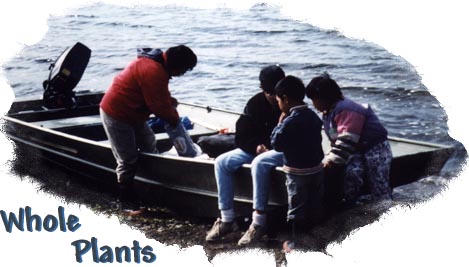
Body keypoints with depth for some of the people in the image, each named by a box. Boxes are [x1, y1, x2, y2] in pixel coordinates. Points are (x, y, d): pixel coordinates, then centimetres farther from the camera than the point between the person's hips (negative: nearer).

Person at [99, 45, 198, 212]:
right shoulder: (153, 71, -29)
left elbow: (161, 97, 16)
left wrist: (171, 103, -2)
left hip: (132, 113, 11)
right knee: (128, 160, -4)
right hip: (116, 115, -11)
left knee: (149, 145, 18)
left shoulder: (158, 63, 4)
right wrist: (174, 119, -9)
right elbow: (159, 106, -25)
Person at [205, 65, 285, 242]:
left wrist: (270, 147, -24)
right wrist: (256, 146, -17)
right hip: (258, 149, 6)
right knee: (221, 162, -11)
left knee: (259, 163, -37)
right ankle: (227, 219, -12)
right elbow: (241, 137, 4)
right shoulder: (255, 103, 1)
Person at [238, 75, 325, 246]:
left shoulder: (290, 121, -19)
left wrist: (280, 122, -3)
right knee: (314, 209, 16)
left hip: (297, 173, -7)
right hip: (317, 169, 7)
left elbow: (276, 143, -11)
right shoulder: (314, 116, 3)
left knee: (297, 210, 5)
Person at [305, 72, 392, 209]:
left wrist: (332, 161, -23)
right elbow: (336, 140, 17)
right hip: (357, 150, 8)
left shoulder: (345, 110, -24)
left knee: (379, 188, -9)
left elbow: (347, 141, -28)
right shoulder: (328, 113, 10)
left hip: (375, 147, -8)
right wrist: (330, 157, 4)